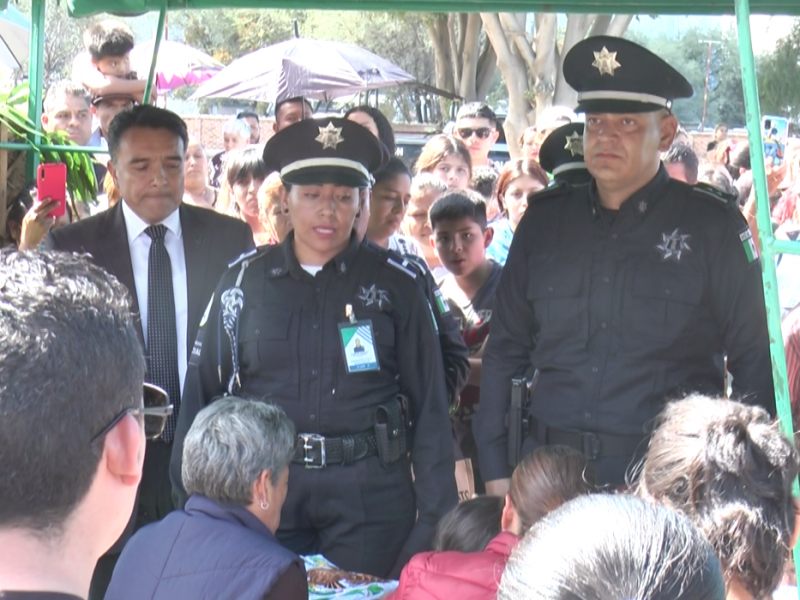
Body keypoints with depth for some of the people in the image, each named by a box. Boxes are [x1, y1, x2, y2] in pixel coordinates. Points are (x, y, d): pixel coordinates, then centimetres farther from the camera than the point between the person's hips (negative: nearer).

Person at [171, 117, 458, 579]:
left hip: (370, 494, -1)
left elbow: (430, 406, 3)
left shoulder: (396, 285, 1)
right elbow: (204, 390, 7)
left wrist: (433, 522, 0)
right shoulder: (244, 281, 4)